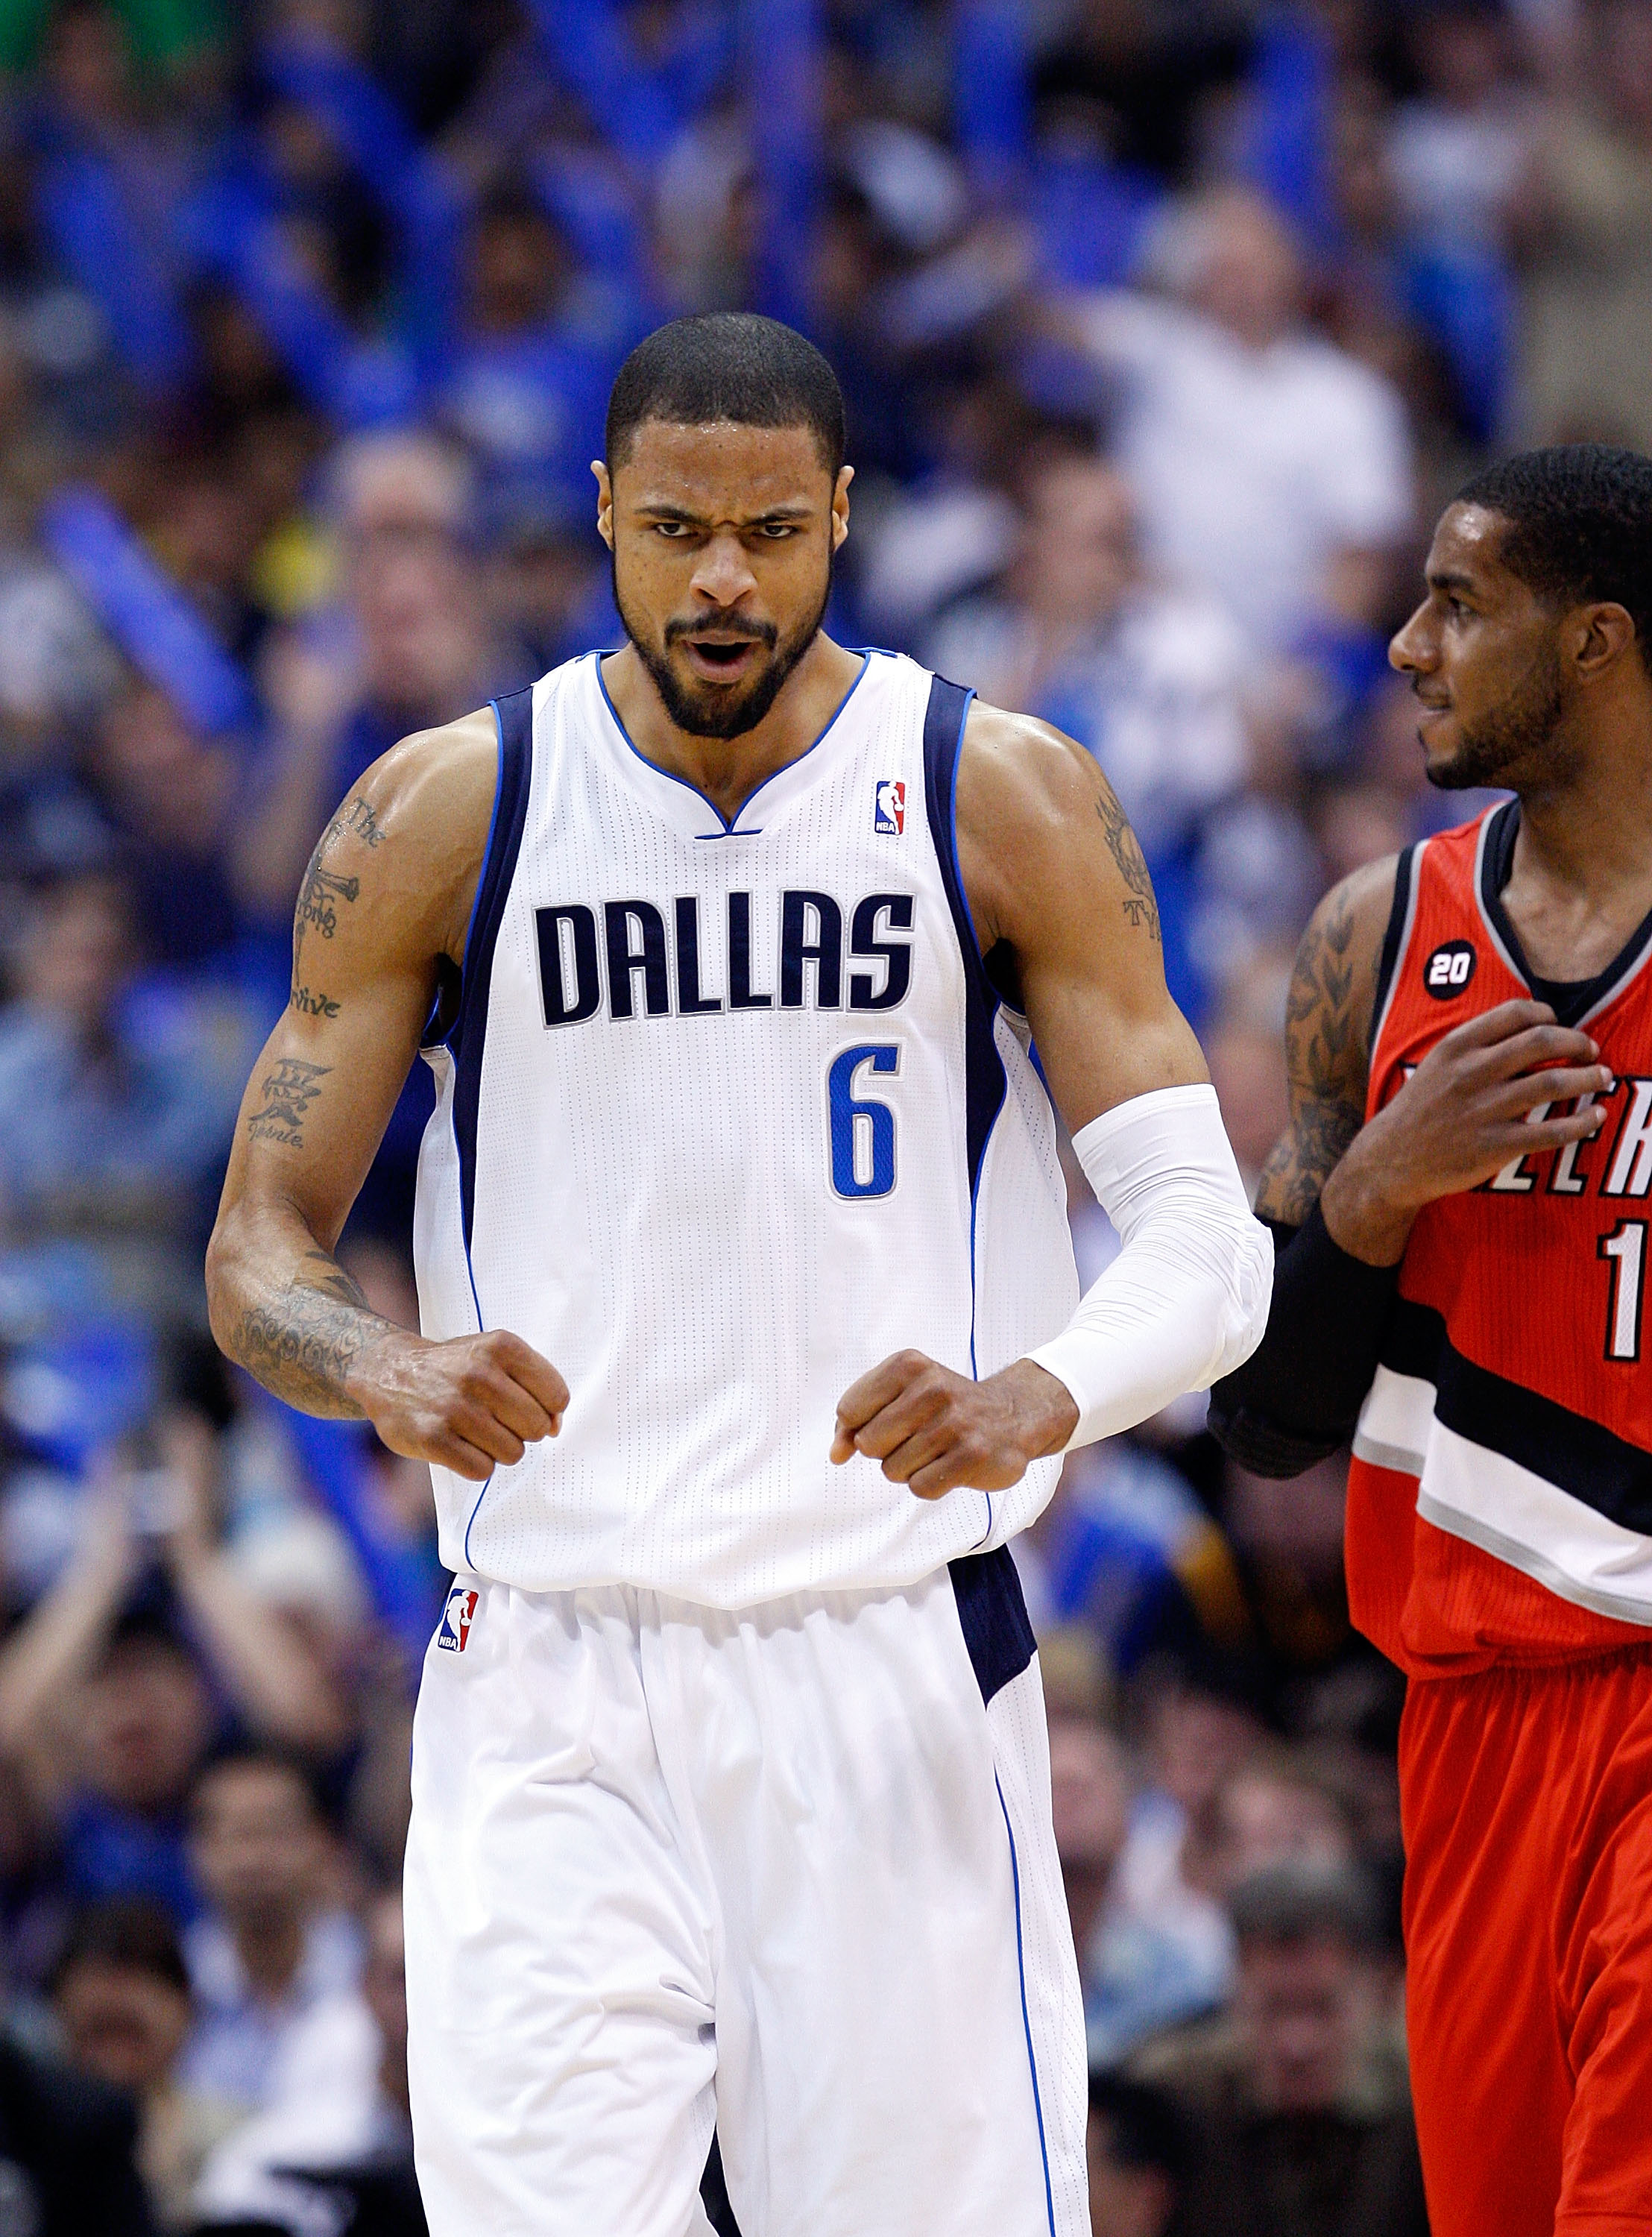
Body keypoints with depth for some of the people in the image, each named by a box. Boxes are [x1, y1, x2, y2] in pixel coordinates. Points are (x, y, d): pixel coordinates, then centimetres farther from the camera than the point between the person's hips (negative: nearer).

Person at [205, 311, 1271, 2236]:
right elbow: (258, 1249, 5)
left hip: (896, 1673, 0)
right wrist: (387, 1376, -19)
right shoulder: (441, 816, 4)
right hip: (548, 1682, 0)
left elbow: (1208, 1241, -2)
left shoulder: (1006, 805, 2)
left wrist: (1036, 1397, -24)